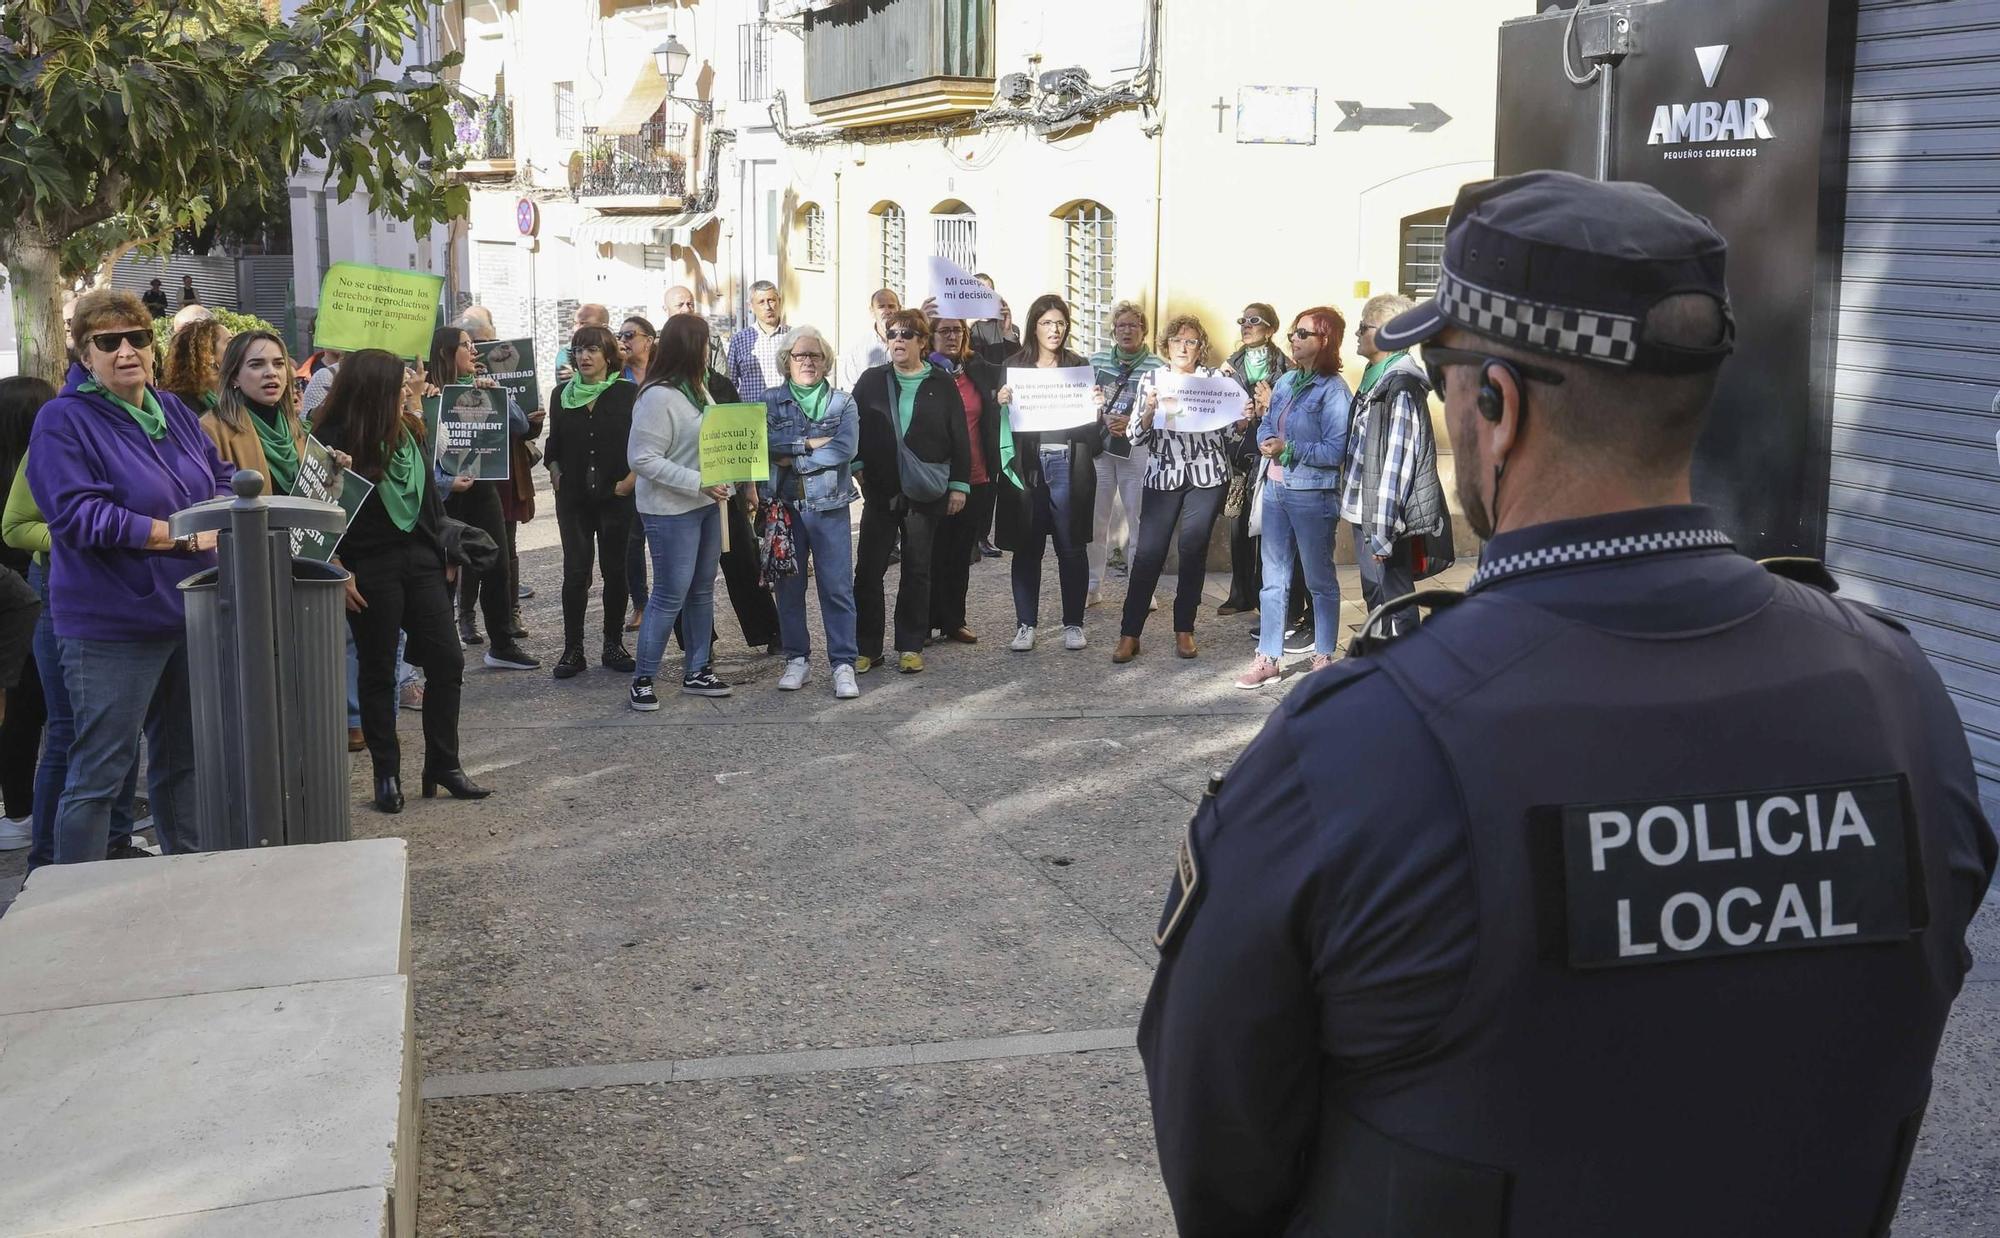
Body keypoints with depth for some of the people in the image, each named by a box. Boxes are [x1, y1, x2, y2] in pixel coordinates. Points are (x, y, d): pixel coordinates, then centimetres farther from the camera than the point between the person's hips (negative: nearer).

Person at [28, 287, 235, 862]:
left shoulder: (173, 411, 11)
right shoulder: (63, 421, -10)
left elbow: (222, 479, 14)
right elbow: (79, 515, -20)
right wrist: (185, 535, -20)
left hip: (190, 615, 7)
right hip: (113, 626, -7)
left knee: (182, 759, 19)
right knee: (98, 774, -4)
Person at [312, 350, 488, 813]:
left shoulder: (408, 431, 7)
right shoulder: (334, 441, -12)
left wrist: (442, 553, 14)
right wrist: (338, 572, -15)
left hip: (420, 561, 6)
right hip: (370, 570, -6)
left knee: (447, 661, 4)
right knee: (378, 672, 5)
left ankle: (444, 765, 14)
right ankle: (387, 774, 15)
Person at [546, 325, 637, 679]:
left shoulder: (628, 394, -2)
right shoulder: (563, 395, 8)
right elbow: (553, 446, 15)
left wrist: (629, 481, -10)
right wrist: (557, 479, 3)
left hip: (616, 497, -2)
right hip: (573, 499, 2)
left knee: (615, 571, 5)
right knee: (575, 573, -2)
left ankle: (613, 645, 15)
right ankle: (572, 649, 3)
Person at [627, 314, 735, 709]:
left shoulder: (697, 388, 8)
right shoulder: (658, 397, -19)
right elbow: (642, 458, -22)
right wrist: (698, 482, -23)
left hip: (705, 504, 9)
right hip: (671, 511, -9)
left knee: (702, 591, 14)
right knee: (670, 596, -4)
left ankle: (696, 671, 25)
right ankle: (642, 679, 7)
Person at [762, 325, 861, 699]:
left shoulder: (843, 402, 4)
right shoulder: (771, 401, 6)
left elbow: (846, 448, -11)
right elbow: (765, 440, -12)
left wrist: (793, 456, -11)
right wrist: (814, 443, -14)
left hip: (829, 505, -1)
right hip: (784, 506, 1)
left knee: (837, 587, -3)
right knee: (789, 585, 7)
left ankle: (843, 664, 2)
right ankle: (797, 659, 19)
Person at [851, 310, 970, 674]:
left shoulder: (942, 384, 2)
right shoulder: (872, 381, 5)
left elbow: (959, 436, 2)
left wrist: (959, 484, -2)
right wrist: (858, 467, -6)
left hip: (926, 493, -1)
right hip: (880, 490, 1)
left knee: (917, 568, 7)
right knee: (869, 568, -1)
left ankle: (910, 646, 15)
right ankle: (866, 647, 7)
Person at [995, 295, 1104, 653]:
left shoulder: (1079, 366, 9)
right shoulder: (1015, 366, 8)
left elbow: (1091, 421, 8)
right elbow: (1002, 421, 6)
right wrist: (1001, 402, -13)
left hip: (1068, 466, 0)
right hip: (1027, 466, 0)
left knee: (1072, 546, 2)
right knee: (1027, 547, 2)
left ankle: (1073, 623, 11)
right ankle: (1025, 625, 10)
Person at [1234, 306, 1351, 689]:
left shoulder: (1334, 390, -14)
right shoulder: (1286, 382, 8)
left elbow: (1336, 451, -19)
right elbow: (1266, 425, 14)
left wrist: (1288, 449, -21)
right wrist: (1266, 441, -8)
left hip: (1312, 495, -7)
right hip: (1276, 488, 7)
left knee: (1320, 580, 8)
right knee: (1273, 578, 10)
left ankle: (1324, 656, 20)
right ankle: (1268, 658, 15)